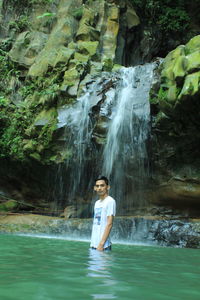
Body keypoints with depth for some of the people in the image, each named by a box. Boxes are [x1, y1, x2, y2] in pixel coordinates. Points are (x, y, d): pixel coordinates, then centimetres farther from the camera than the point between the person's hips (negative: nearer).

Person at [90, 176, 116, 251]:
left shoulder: (110, 201, -10)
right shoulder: (97, 203, 14)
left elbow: (109, 224, -16)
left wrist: (101, 243, -20)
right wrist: (92, 243, 14)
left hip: (103, 245, -7)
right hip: (94, 244, 8)